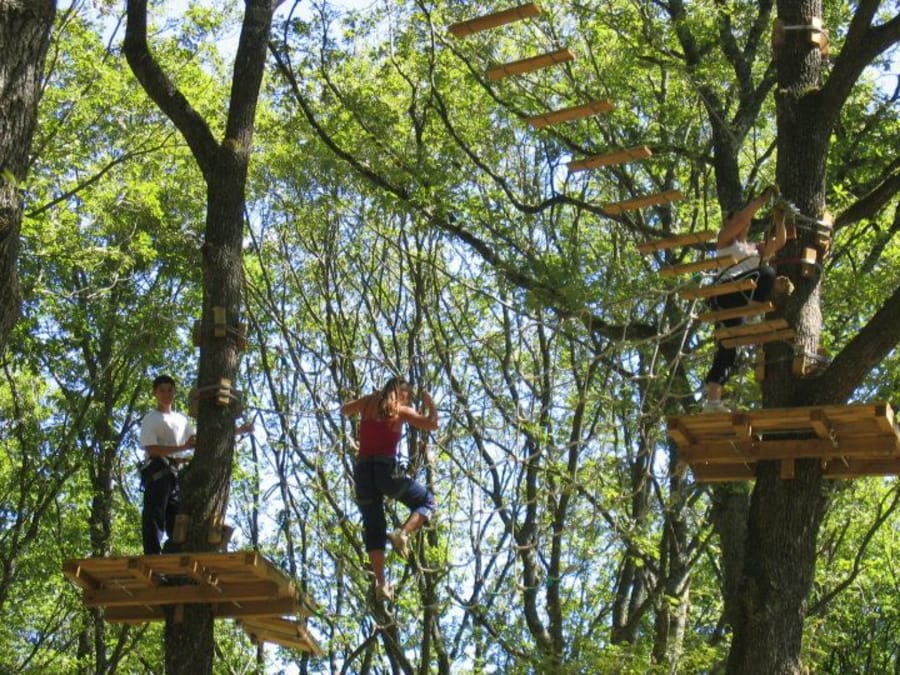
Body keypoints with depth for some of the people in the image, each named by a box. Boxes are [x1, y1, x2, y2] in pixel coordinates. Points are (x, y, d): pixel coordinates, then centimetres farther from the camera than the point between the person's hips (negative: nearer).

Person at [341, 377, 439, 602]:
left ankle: (380, 583, -1)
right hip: (386, 468, -4)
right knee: (426, 502, 16)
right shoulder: (401, 411, 3)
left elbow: (344, 410, 33)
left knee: (374, 529, 10)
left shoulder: (369, 403, 14)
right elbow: (431, 424, -6)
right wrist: (430, 405, 13)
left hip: (362, 469, 4)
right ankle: (402, 533, -11)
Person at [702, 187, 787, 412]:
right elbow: (742, 217, -3)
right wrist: (763, 198, 0)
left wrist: (779, 220, 9)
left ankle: (712, 401, -7)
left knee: (727, 350, -1)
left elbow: (779, 242, 22)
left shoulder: (754, 248, 33)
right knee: (765, 274, -24)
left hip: (738, 303, 8)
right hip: (727, 292, -8)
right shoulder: (726, 238, 13)